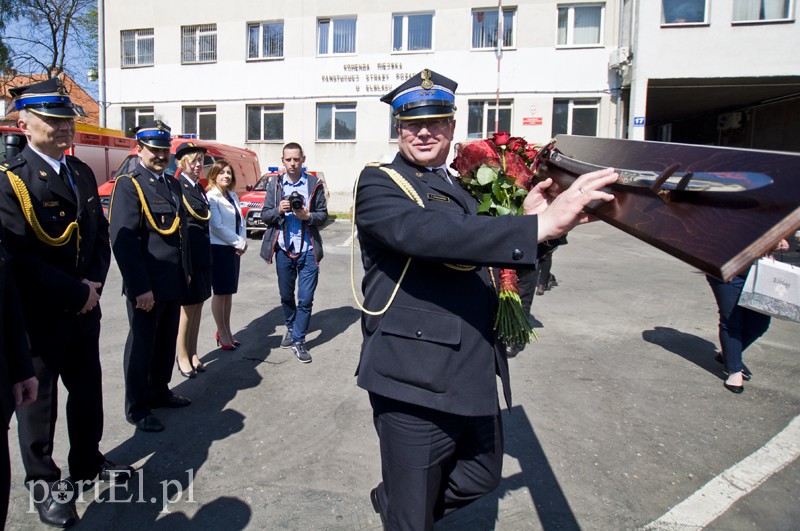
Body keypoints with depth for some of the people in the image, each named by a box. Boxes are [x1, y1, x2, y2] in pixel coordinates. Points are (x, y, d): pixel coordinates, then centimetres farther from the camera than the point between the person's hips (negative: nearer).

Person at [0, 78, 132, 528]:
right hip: (38, 316, -6)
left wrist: (95, 282, -6)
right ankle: (42, 486, 32)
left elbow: (100, 233, 9)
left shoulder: (82, 173, 5)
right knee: (38, 401, 12)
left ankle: (87, 462, 41)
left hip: (84, 309, 6)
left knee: (88, 390, 20)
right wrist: (76, 292, -18)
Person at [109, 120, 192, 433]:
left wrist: (186, 271, 14)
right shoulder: (128, 185, -12)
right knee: (142, 345, 6)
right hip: (146, 286, -7)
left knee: (166, 342, 17)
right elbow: (123, 241, -19)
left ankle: (159, 392, 35)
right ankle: (137, 407, 21)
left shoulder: (172, 184, 12)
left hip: (173, 283, 7)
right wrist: (140, 288, -21)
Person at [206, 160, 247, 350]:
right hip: (219, 249, -7)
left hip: (234, 249, 7)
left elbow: (240, 221, 12)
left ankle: (226, 330, 23)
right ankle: (222, 334, 12)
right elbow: (217, 227, -17)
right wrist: (239, 242, -11)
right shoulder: (211, 197, -11)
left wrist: (242, 242, -4)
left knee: (229, 292, 12)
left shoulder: (233, 196, 11)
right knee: (220, 292, 1)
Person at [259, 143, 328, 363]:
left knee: (305, 299, -2)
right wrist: (278, 210, -15)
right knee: (286, 296, 15)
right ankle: (291, 329, 38)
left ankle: (298, 341, 10)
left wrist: (308, 216, -18)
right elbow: (265, 215, 5)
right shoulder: (275, 184, 6)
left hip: (308, 250, -2)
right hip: (283, 249, 2)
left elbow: (323, 215, 1)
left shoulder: (315, 184, 1)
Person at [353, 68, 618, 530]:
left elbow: (486, 260, 13)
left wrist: (528, 216, -5)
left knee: (482, 478, 24)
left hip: (475, 375, 8)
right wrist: (542, 223, -37)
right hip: (417, 379, -7)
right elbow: (426, 232, -31)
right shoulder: (380, 183, -9)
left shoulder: (462, 188, 16)